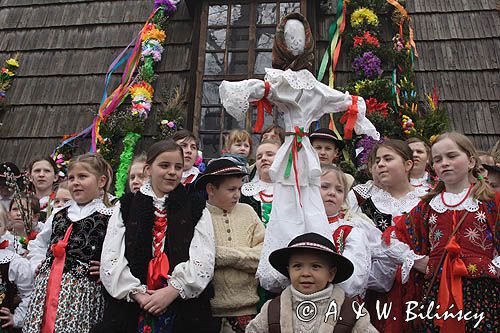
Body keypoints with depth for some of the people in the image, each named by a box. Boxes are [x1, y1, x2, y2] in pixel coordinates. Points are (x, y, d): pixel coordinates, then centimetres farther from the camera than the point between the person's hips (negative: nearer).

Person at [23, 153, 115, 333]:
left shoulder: (110, 218, -5)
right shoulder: (58, 214, 15)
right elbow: (37, 244, 30)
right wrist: (38, 264, 15)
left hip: (82, 290, -5)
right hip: (46, 286, 6)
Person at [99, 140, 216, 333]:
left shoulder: (197, 210, 4)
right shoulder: (125, 208, 6)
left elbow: (204, 260, -6)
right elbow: (110, 260, -1)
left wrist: (172, 290, -16)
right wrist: (137, 292, -12)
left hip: (185, 306, 0)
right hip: (131, 305, 1)